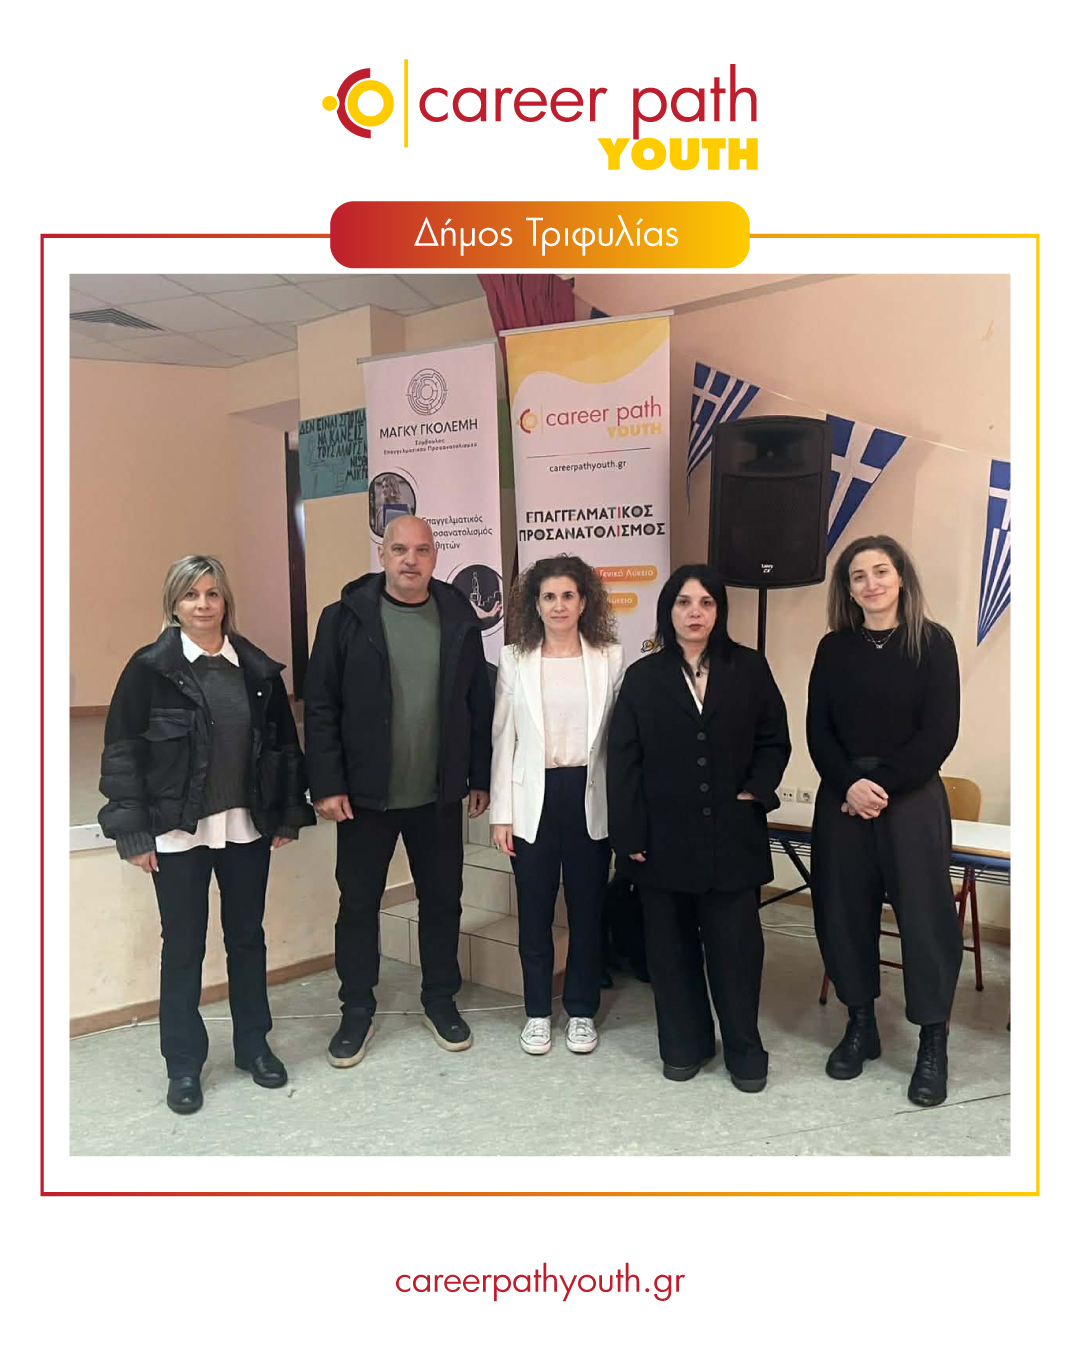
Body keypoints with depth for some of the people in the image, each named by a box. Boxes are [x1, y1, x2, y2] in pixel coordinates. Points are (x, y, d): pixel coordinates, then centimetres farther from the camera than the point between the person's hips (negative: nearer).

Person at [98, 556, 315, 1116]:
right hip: (179, 833, -3)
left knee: (248, 937, 15)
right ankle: (183, 1065, 24)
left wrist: (289, 815, 5)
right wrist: (134, 833, -10)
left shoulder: (258, 668, 3)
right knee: (183, 947, 8)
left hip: (248, 828, 3)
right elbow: (121, 752, -7)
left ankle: (253, 1044, 32)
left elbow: (285, 743, 8)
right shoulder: (150, 668, -6)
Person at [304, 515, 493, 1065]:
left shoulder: (459, 619, 2)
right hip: (365, 794, -2)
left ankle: (440, 1001, 32)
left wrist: (479, 777, 6)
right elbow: (320, 707, -6)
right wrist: (327, 784, -11)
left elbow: (478, 705, 6)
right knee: (358, 902, 9)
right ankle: (357, 1010, 27)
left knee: (442, 900, 13)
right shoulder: (345, 618, -5)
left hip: (439, 795, 2)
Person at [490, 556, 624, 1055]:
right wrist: (501, 813, -2)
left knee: (587, 909, 9)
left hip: (589, 798, 0)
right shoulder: (514, 659, 2)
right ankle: (537, 1012, 26)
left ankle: (581, 1011, 26)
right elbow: (503, 738, 2)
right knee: (534, 911, 9)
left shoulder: (610, 658, 2)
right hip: (534, 798, 0)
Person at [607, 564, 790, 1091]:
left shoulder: (750, 669, 5)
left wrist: (757, 791, -7)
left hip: (732, 835, 0)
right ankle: (684, 1044, 25)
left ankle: (744, 1049, 21)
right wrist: (629, 833, -6)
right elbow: (623, 760, 0)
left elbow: (774, 740, 9)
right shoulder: (643, 677, 3)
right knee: (672, 944, 9)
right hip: (665, 837, 1)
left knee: (735, 943, 3)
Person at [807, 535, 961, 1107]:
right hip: (841, 800, 3)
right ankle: (860, 1026, 23)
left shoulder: (932, 643, -2)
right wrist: (850, 784, -13)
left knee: (923, 915, 0)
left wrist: (882, 786, -14)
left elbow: (939, 732, -7)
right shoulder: (833, 647, 6)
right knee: (844, 911, 7)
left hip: (911, 799, -3)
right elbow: (817, 729, 3)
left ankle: (933, 1043, 12)